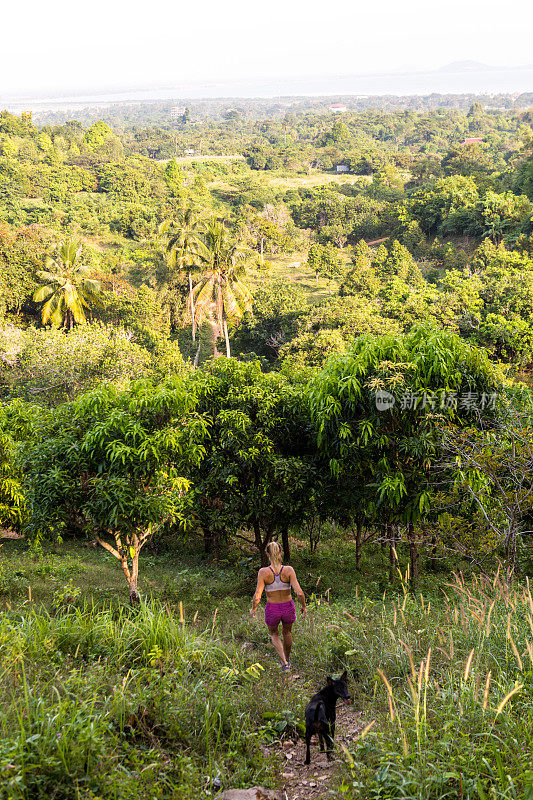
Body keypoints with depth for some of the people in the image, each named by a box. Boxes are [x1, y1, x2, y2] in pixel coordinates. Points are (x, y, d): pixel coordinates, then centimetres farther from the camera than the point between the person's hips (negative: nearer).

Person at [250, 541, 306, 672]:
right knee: (287, 632, 33)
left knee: (274, 634, 30)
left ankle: (284, 663, 16)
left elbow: (257, 597, -22)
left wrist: (253, 609, -1)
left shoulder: (263, 572, -21)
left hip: (272, 610, -1)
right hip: (288, 608, 1)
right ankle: (287, 659, 53)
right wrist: (304, 607, -4)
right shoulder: (289, 570, -19)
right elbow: (299, 593, -23)